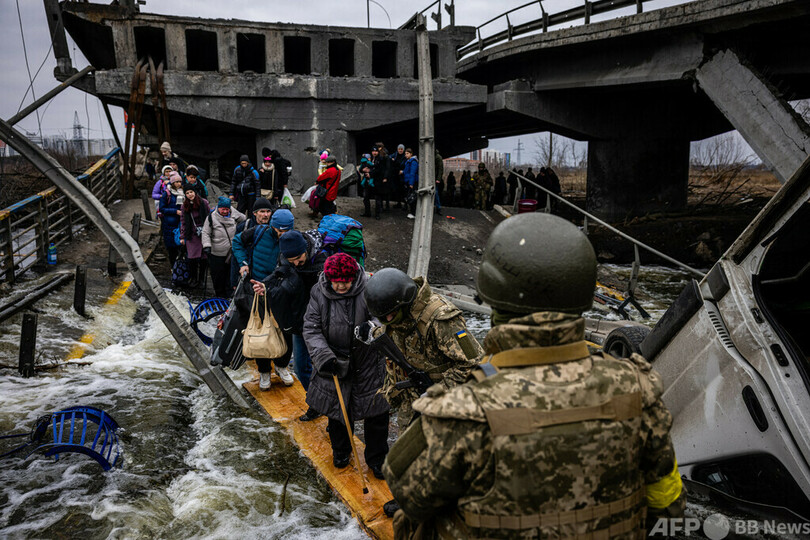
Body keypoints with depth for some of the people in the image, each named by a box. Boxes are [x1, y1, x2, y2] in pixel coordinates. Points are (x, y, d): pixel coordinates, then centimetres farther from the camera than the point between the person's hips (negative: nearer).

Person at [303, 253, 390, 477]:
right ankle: (341, 451, 44)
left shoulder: (368, 289, -15)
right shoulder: (319, 294, -8)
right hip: (334, 363, 2)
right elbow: (311, 329, -7)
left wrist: (372, 328, -30)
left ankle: (377, 458, 28)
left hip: (367, 362, -2)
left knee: (377, 412, 6)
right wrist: (324, 355, -20)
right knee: (338, 409, 17)